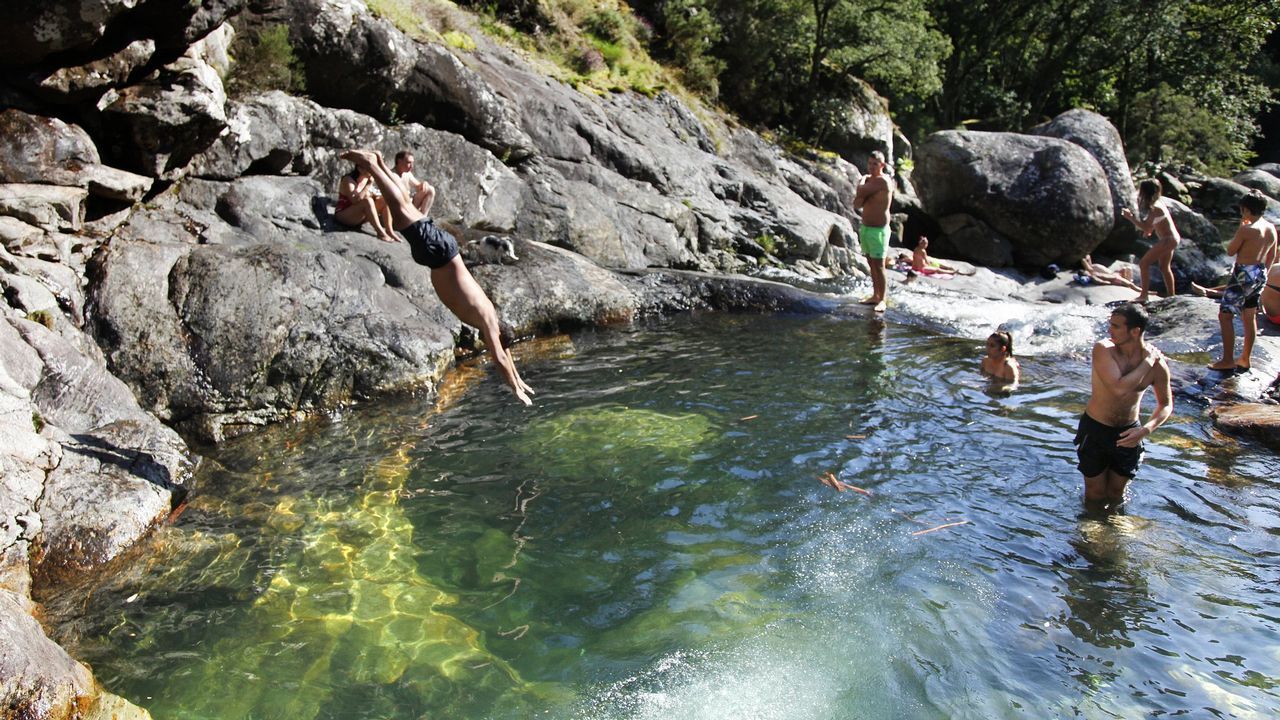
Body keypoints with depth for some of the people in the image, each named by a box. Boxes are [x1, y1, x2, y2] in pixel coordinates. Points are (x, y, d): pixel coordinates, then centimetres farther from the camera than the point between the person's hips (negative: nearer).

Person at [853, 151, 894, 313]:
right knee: (871, 264, 14)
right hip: (865, 228, 8)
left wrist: (861, 181, -1)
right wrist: (860, 197, -16)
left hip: (878, 230, -8)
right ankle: (875, 295, 22)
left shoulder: (883, 181, -17)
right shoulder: (868, 180, 10)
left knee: (879, 266, -7)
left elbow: (861, 191, -21)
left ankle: (881, 300, -2)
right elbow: (856, 204, 6)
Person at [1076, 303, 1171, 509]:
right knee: (1095, 497, 9)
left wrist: (1145, 430, -14)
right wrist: (1146, 362, -22)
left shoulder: (1158, 364, -11)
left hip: (1128, 434, 2)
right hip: (1095, 429, -2)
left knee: (1116, 495, 17)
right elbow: (1119, 388, -32)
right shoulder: (1103, 349, -19)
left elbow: (1165, 405, 3)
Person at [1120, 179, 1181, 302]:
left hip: (1167, 240, -10)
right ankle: (1171, 296, 30)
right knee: (1165, 267, 21)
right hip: (1172, 238, 10)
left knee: (1143, 263, -8)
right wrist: (1150, 229, 7)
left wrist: (1130, 218, -24)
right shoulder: (1159, 202, 6)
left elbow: (1145, 227, -26)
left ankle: (1144, 295, -7)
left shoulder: (1154, 208, -22)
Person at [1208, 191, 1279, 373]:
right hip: (1260, 274, 8)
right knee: (1250, 317, 16)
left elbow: (1230, 251, -9)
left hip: (1244, 274, -8)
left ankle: (1227, 361, -3)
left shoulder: (1246, 229, -20)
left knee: (1225, 315, -2)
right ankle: (1245, 359, 25)